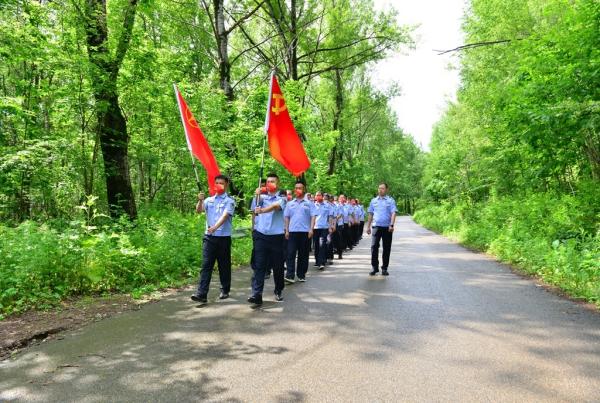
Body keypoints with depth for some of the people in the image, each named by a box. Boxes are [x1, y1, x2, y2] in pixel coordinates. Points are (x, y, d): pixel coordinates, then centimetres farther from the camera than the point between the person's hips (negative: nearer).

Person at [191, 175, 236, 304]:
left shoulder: (229, 201, -1)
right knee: (206, 265, -4)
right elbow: (198, 210, -2)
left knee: (224, 265, 8)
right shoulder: (209, 200, 12)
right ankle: (201, 294, -8)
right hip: (209, 237, 3)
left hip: (224, 237, -3)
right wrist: (200, 201, -22)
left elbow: (225, 216, -16)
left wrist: (215, 228, -32)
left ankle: (225, 291, 23)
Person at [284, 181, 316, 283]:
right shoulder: (290, 204, 13)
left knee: (303, 254, 5)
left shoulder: (309, 203, 7)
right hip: (292, 231, 1)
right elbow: (286, 217, 12)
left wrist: (311, 229, -11)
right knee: (291, 253, -6)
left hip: (305, 231, -1)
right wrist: (286, 230, 4)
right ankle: (290, 275, -8)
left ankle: (301, 275, 15)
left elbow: (313, 216, 0)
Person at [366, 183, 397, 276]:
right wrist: (368, 226, 11)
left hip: (387, 227, -1)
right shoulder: (373, 201, 12)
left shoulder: (390, 201, 3)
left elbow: (393, 213, -6)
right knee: (374, 246, -6)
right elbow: (370, 214, 15)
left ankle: (384, 268, 14)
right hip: (376, 226, 1)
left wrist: (391, 225, -19)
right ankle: (374, 267, 4)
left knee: (387, 248, 4)